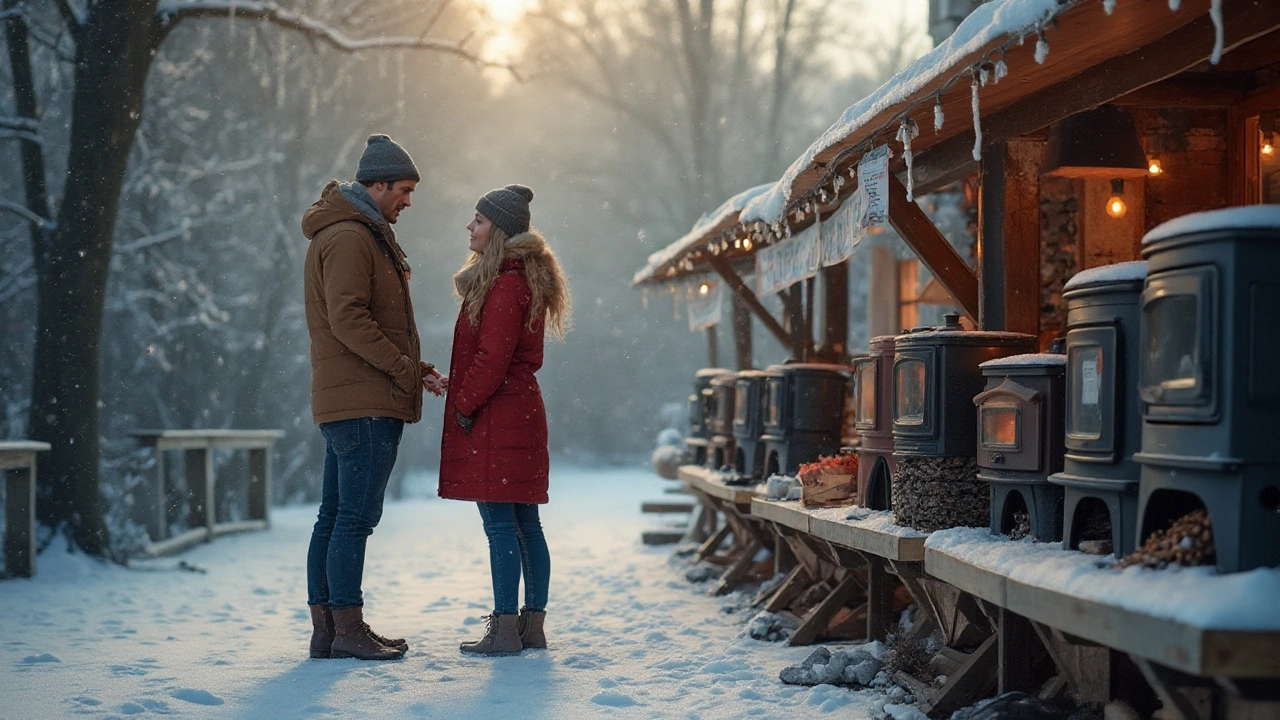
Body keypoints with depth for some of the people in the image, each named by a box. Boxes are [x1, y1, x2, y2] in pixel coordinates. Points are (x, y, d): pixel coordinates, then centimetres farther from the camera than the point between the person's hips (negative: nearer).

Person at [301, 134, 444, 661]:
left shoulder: (361, 234, 21)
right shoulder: (349, 237, -12)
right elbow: (348, 319, -21)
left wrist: (410, 367, 12)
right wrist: (406, 369, -17)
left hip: (342, 401, 11)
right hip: (365, 403, -11)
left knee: (334, 516, 11)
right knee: (356, 516, -7)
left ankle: (325, 626, 15)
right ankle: (348, 628, -3)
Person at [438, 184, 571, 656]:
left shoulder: (504, 285, -15)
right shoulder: (524, 277, 17)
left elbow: (493, 358, -20)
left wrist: (463, 406, -10)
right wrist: (467, 399, 17)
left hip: (495, 421, -10)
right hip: (523, 411, 10)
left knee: (500, 524, -7)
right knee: (525, 524, 11)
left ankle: (505, 631, -4)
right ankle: (533, 626, 17)